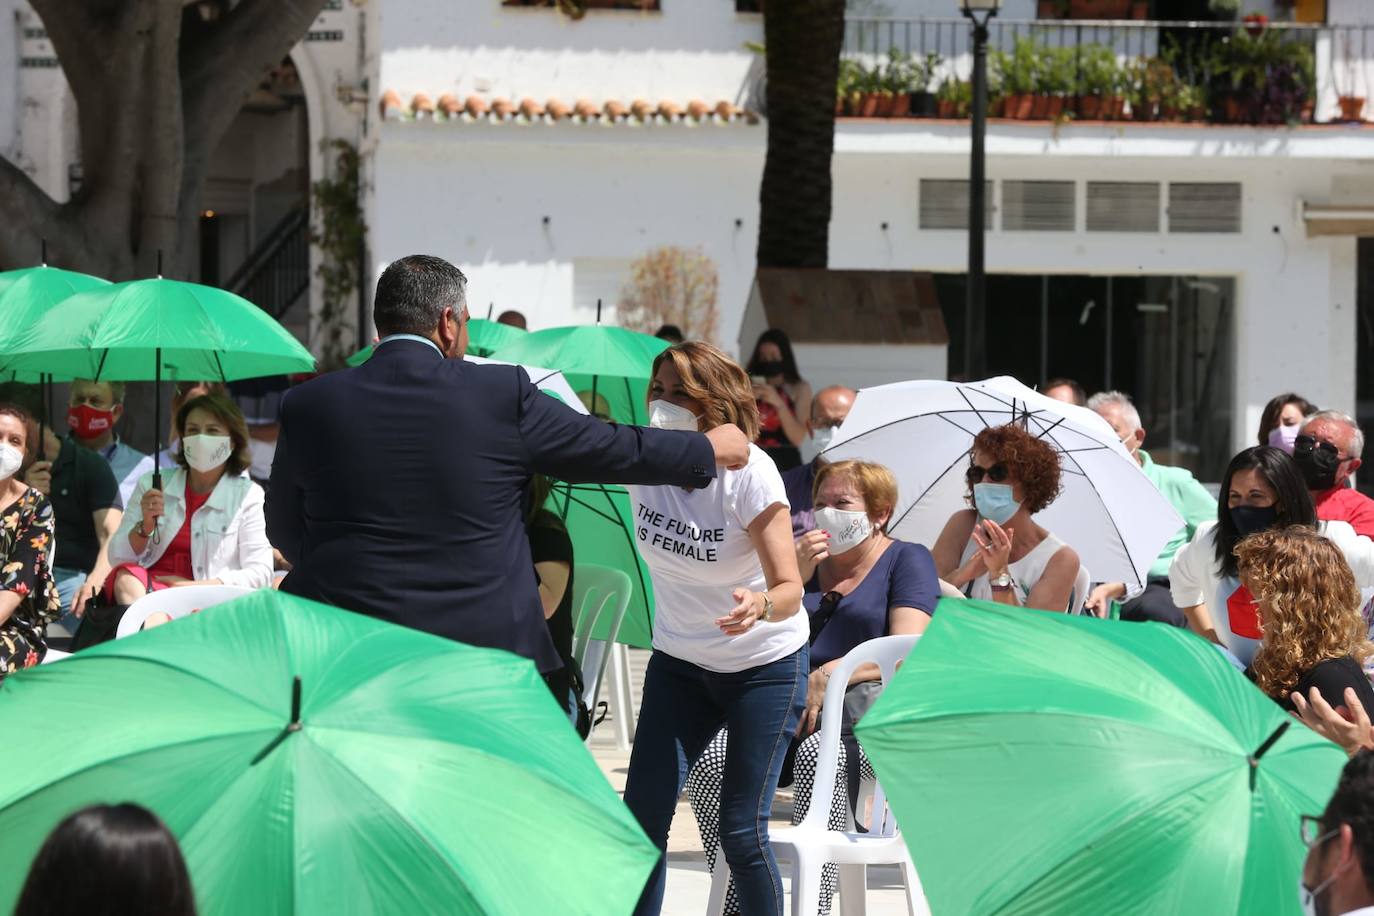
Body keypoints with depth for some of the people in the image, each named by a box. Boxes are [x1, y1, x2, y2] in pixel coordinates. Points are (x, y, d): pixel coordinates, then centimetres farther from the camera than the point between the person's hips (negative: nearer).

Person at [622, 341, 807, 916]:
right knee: (642, 817, -4)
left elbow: (790, 588, -26)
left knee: (741, 830, -7)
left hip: (762, 667, -4)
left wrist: (761, 604, -50)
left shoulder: (749, 473, -24)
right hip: (678, 661, 4)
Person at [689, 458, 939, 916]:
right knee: (711, 760, -26)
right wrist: (795, 580, -1)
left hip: (866, 710, -5)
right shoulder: (807, 559, 22)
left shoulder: (907, 560, 8)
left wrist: (828, 676, -20)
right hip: (792, 703, 5)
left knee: (819, 756, -39)